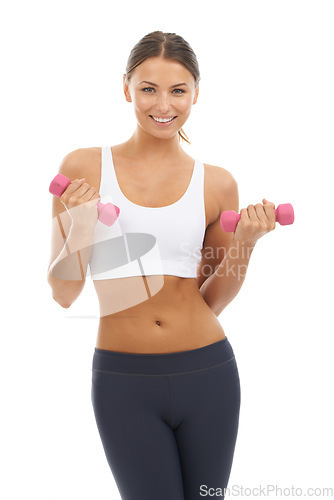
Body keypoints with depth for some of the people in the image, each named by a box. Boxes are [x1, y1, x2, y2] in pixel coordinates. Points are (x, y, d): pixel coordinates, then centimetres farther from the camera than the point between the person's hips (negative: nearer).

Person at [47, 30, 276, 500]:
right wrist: (78, 230, -17)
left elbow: (211, 301, 7)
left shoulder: (217, 183, 0)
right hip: (123, 378, -1)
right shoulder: (84, 168, -3)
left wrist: (245, 244, -8)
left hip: (208, 373, 2)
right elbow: (64, 293, 0)